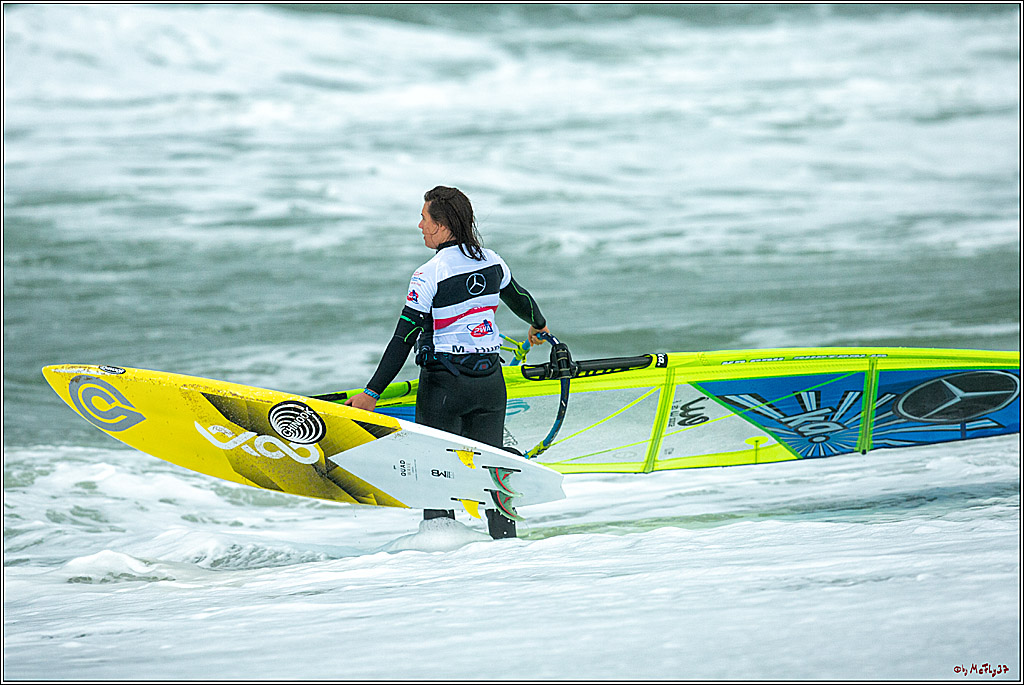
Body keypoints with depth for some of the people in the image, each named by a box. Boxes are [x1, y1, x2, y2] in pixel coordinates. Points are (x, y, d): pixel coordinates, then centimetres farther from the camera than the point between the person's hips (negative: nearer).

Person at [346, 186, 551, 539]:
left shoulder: (428, 276, -16)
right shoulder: (491, 261, 1)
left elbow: (403, 340, -16)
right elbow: (520, 300, 21)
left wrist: (372, 393, -13)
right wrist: (539, 325, 44)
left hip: (444, 383, -5)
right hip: (490, 379, 5)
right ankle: (505, 540, 10)